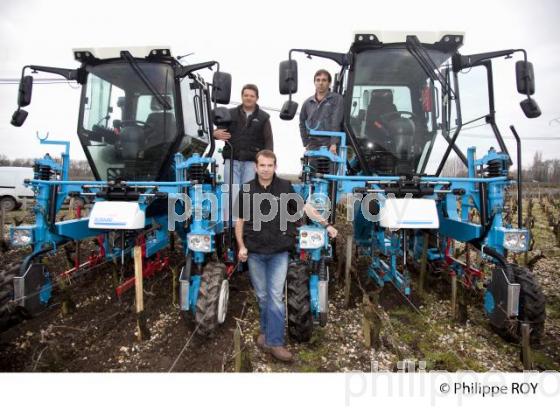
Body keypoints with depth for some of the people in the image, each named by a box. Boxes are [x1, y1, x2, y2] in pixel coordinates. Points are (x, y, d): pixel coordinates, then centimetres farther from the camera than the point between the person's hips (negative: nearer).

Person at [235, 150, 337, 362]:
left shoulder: (285, 187, 0)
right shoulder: (247, 191, 3)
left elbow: (305, 207, 4)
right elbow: (240, 221, 9)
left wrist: (326, 224, -1)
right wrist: (241, 246, 0)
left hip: (279, 252, -1)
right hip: (255, 253, 2)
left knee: (275, 296, -4)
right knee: (262, 296, 12)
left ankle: (274, 342, 4)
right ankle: (266, 331, 32)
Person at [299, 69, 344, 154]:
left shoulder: (337, 99, 0)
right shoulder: (308, 102, 13)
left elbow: (336, 124, -11)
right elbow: (302, 123, 24)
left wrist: (334, 143, -21)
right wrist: (306, 143, 16)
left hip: (330, 147, -4)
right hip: (313, 147, 4)